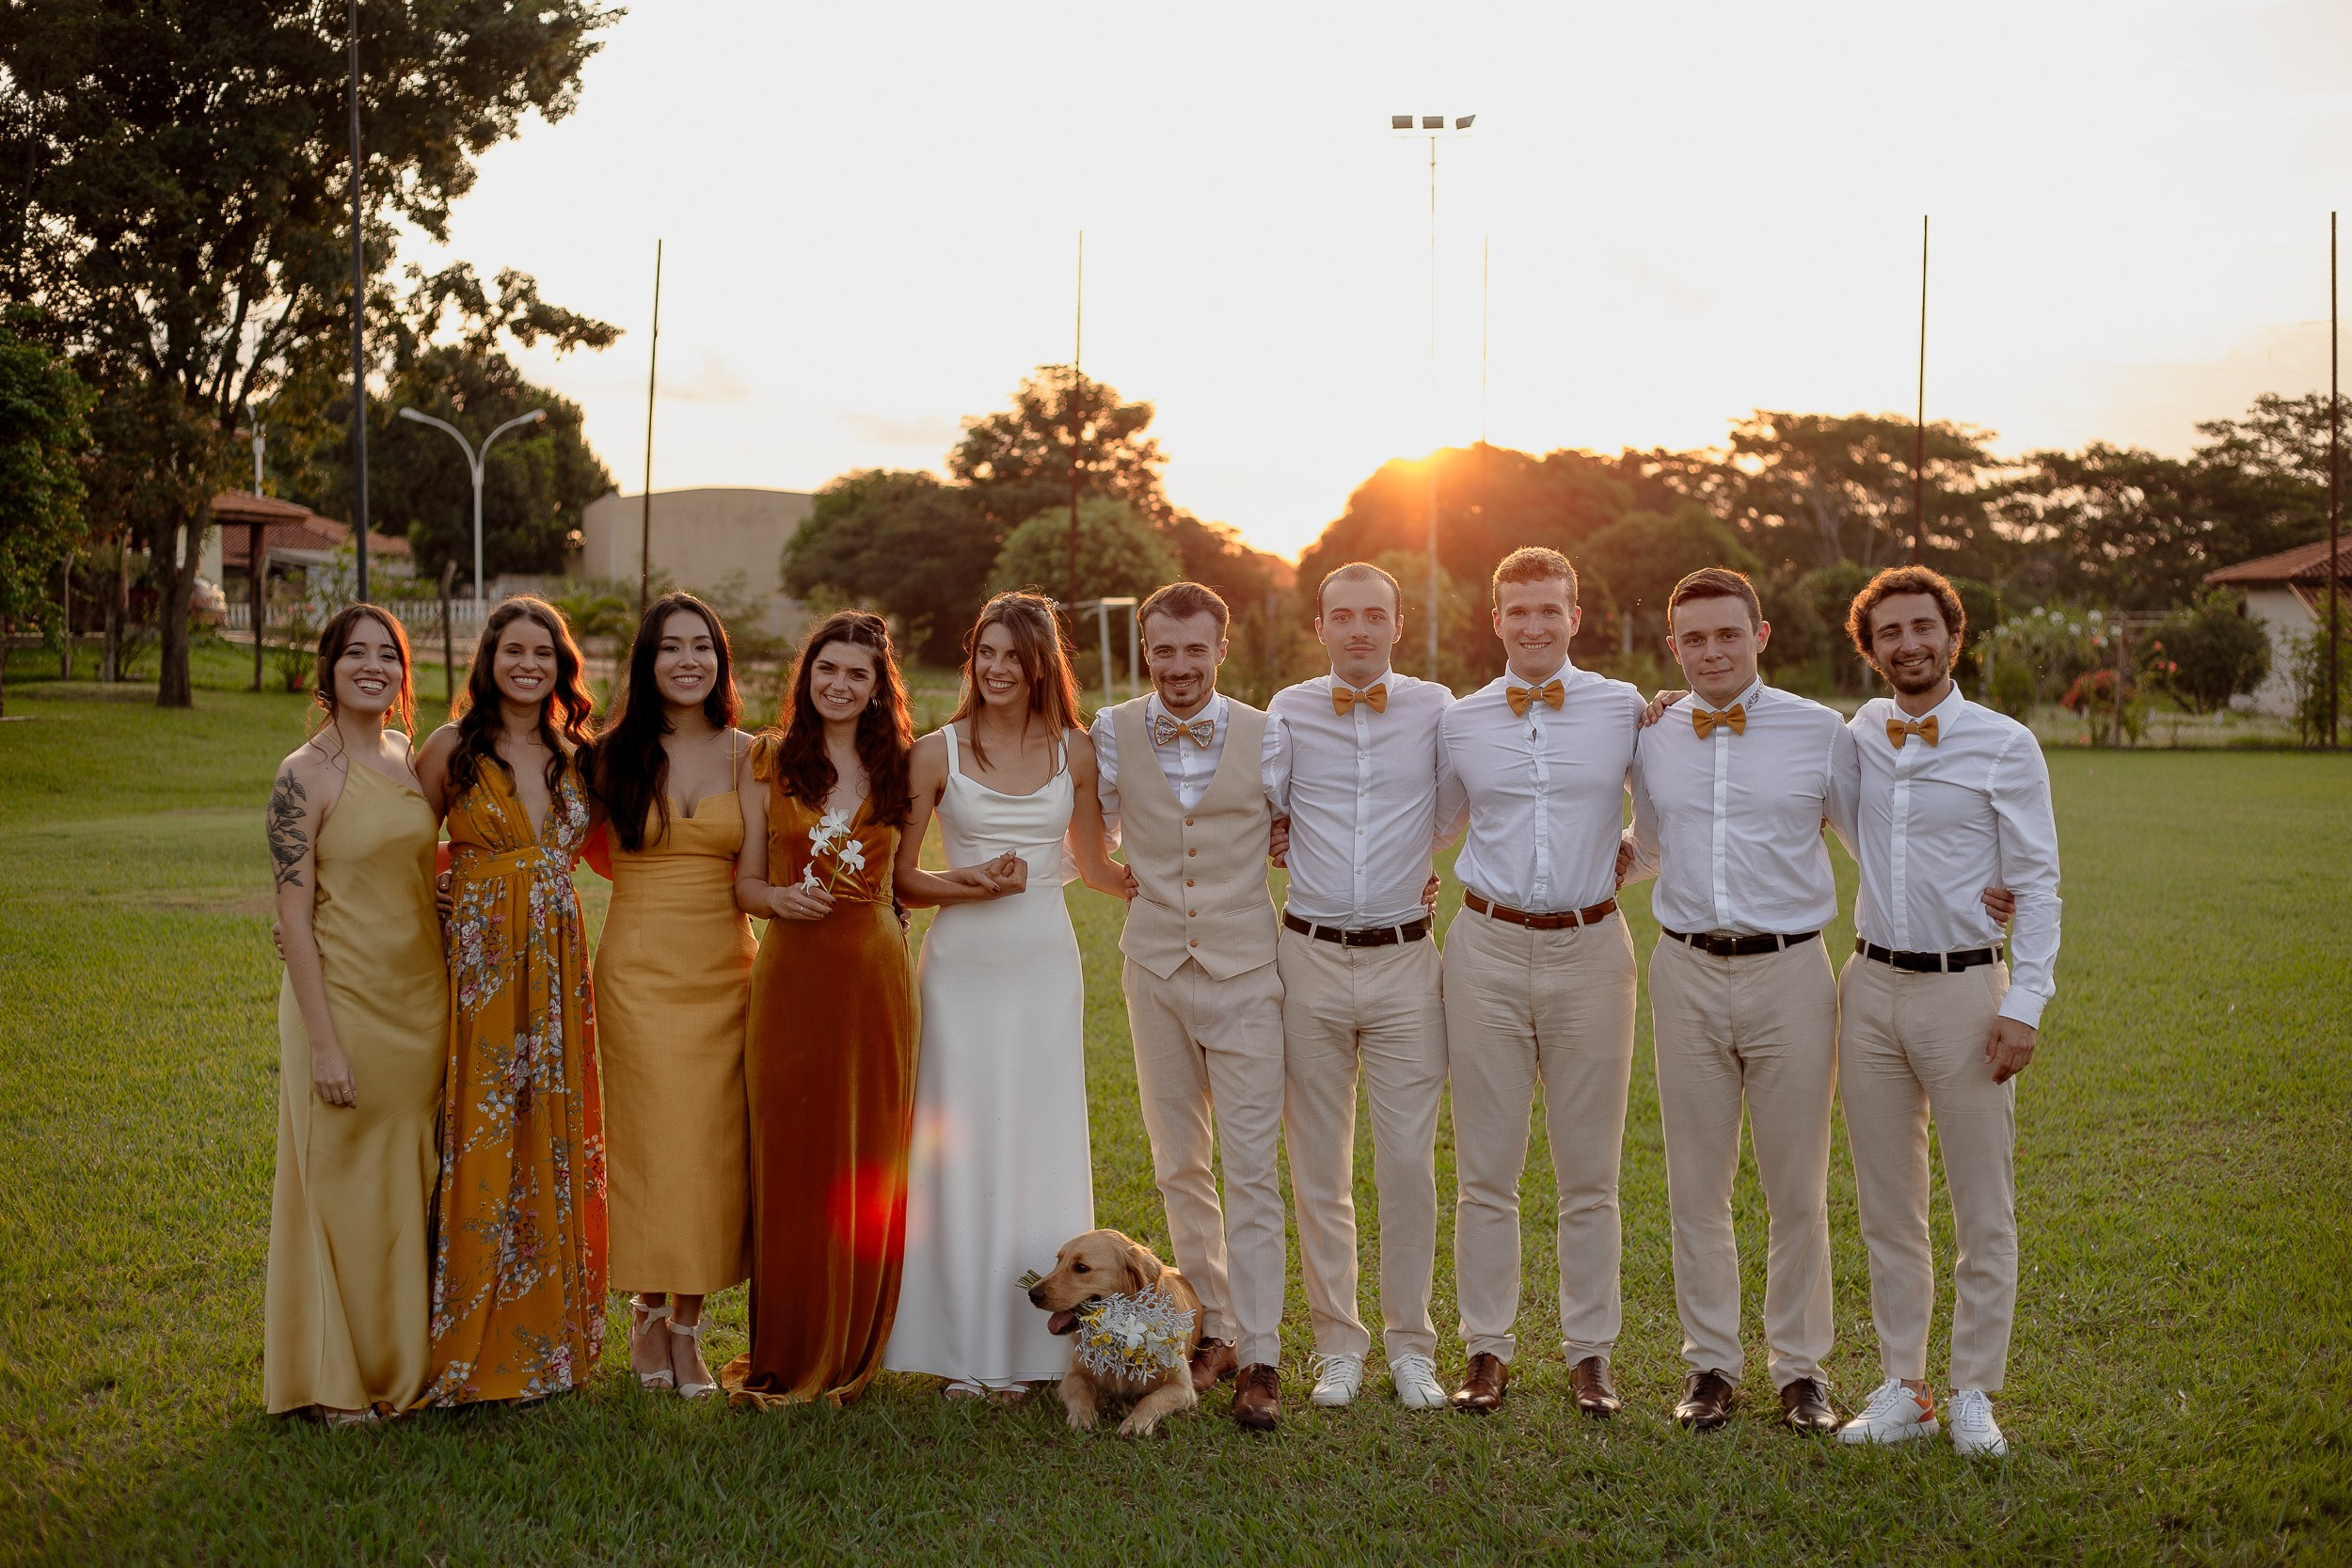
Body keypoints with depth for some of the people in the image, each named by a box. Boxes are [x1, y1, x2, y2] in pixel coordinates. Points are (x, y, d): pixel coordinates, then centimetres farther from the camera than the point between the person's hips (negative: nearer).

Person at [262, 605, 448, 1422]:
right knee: (342, 1187, 3)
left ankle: (404, 1362, 27)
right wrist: (323, 1041, -17)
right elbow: (294, 917, -14)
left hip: (421, 1004, 6)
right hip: (345, 1000, -6)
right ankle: (335, 1381, 17)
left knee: (412, 1188, 13)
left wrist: (448, 1006, 13)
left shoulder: (413, 764, 8)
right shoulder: (305, 774, -11)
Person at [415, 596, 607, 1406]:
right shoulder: (452, 747, -2)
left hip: (559, 968, 4)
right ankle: (474, 1346, 8)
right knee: (479, 1142, -3)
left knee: (553, 1143, 7)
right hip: (478, 966, -4)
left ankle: (546, 1337, 19)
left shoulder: (575, 754, 10)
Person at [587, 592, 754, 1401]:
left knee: (714, 1149, 2)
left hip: (725, 972, 1)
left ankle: (688, 1328, 13)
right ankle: (649, 1316, 17)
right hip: (642, 972, -1)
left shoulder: (749, 756, 4)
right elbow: (594, 846, 13)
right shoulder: (614, 756, 1)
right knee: (656, 1144, -1)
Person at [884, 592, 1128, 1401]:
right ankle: (966, 1350, 11)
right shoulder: (937, 752, -1)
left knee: (1042, 1149, 5)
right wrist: (974, 885, -15)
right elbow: (900, 878, 1)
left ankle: (1034, 1343, 16)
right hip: (962, 964, -2)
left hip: (1045, 966, 2)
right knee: (963, 1149, 1)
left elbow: (1096, 867, 15)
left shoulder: (1076, 751, 5)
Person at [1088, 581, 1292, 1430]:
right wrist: (1126, 875, 4)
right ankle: (1214, 1328, 24)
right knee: (1179, 1167, 11)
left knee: (1251, 1169, -4)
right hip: (1155, 969, 3)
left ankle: (1259, 1355, 2)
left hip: (1244, 973, -2)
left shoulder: (1265, 736, -4)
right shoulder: (1113, 732, 0)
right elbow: (1093, 832, 16)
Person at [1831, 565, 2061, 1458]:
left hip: (1963, 988, -4)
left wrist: (2025, 1005, -14)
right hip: (1871, 985, 4)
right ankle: (1902, 1390, 19)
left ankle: (1974, 1395, 13)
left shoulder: (2004, 746, -4)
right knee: (1887, 1209, 9)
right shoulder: (1860, 735, 8)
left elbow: (2037, 887, -4)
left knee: (1984, 1210, 2)